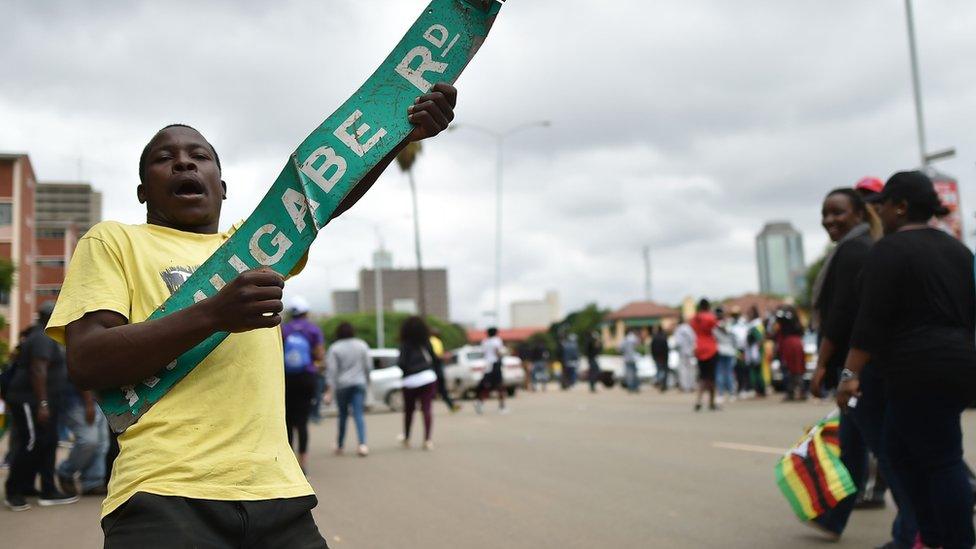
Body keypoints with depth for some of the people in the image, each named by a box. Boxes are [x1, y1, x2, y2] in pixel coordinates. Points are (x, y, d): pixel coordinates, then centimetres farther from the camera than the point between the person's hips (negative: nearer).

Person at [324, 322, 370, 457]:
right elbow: (368, 366, 7)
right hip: (359, 384, 1)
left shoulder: (334, 348, -2)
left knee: (343, 415, 13)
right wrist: (367, 382, 21)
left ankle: (340, 445, 22)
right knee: (358, 414, -6)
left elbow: (331, 370, -7)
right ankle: (362, 443, -22)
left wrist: (330, 390, -8)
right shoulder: (362, 345, 5)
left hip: (342, 385, -1)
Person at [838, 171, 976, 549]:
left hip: (920, 370, -9)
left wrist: (851, 373, -16)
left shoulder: (890, 249, -9)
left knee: (940, 459, -4)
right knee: (899, 447, 15)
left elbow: (872, 319, -16)